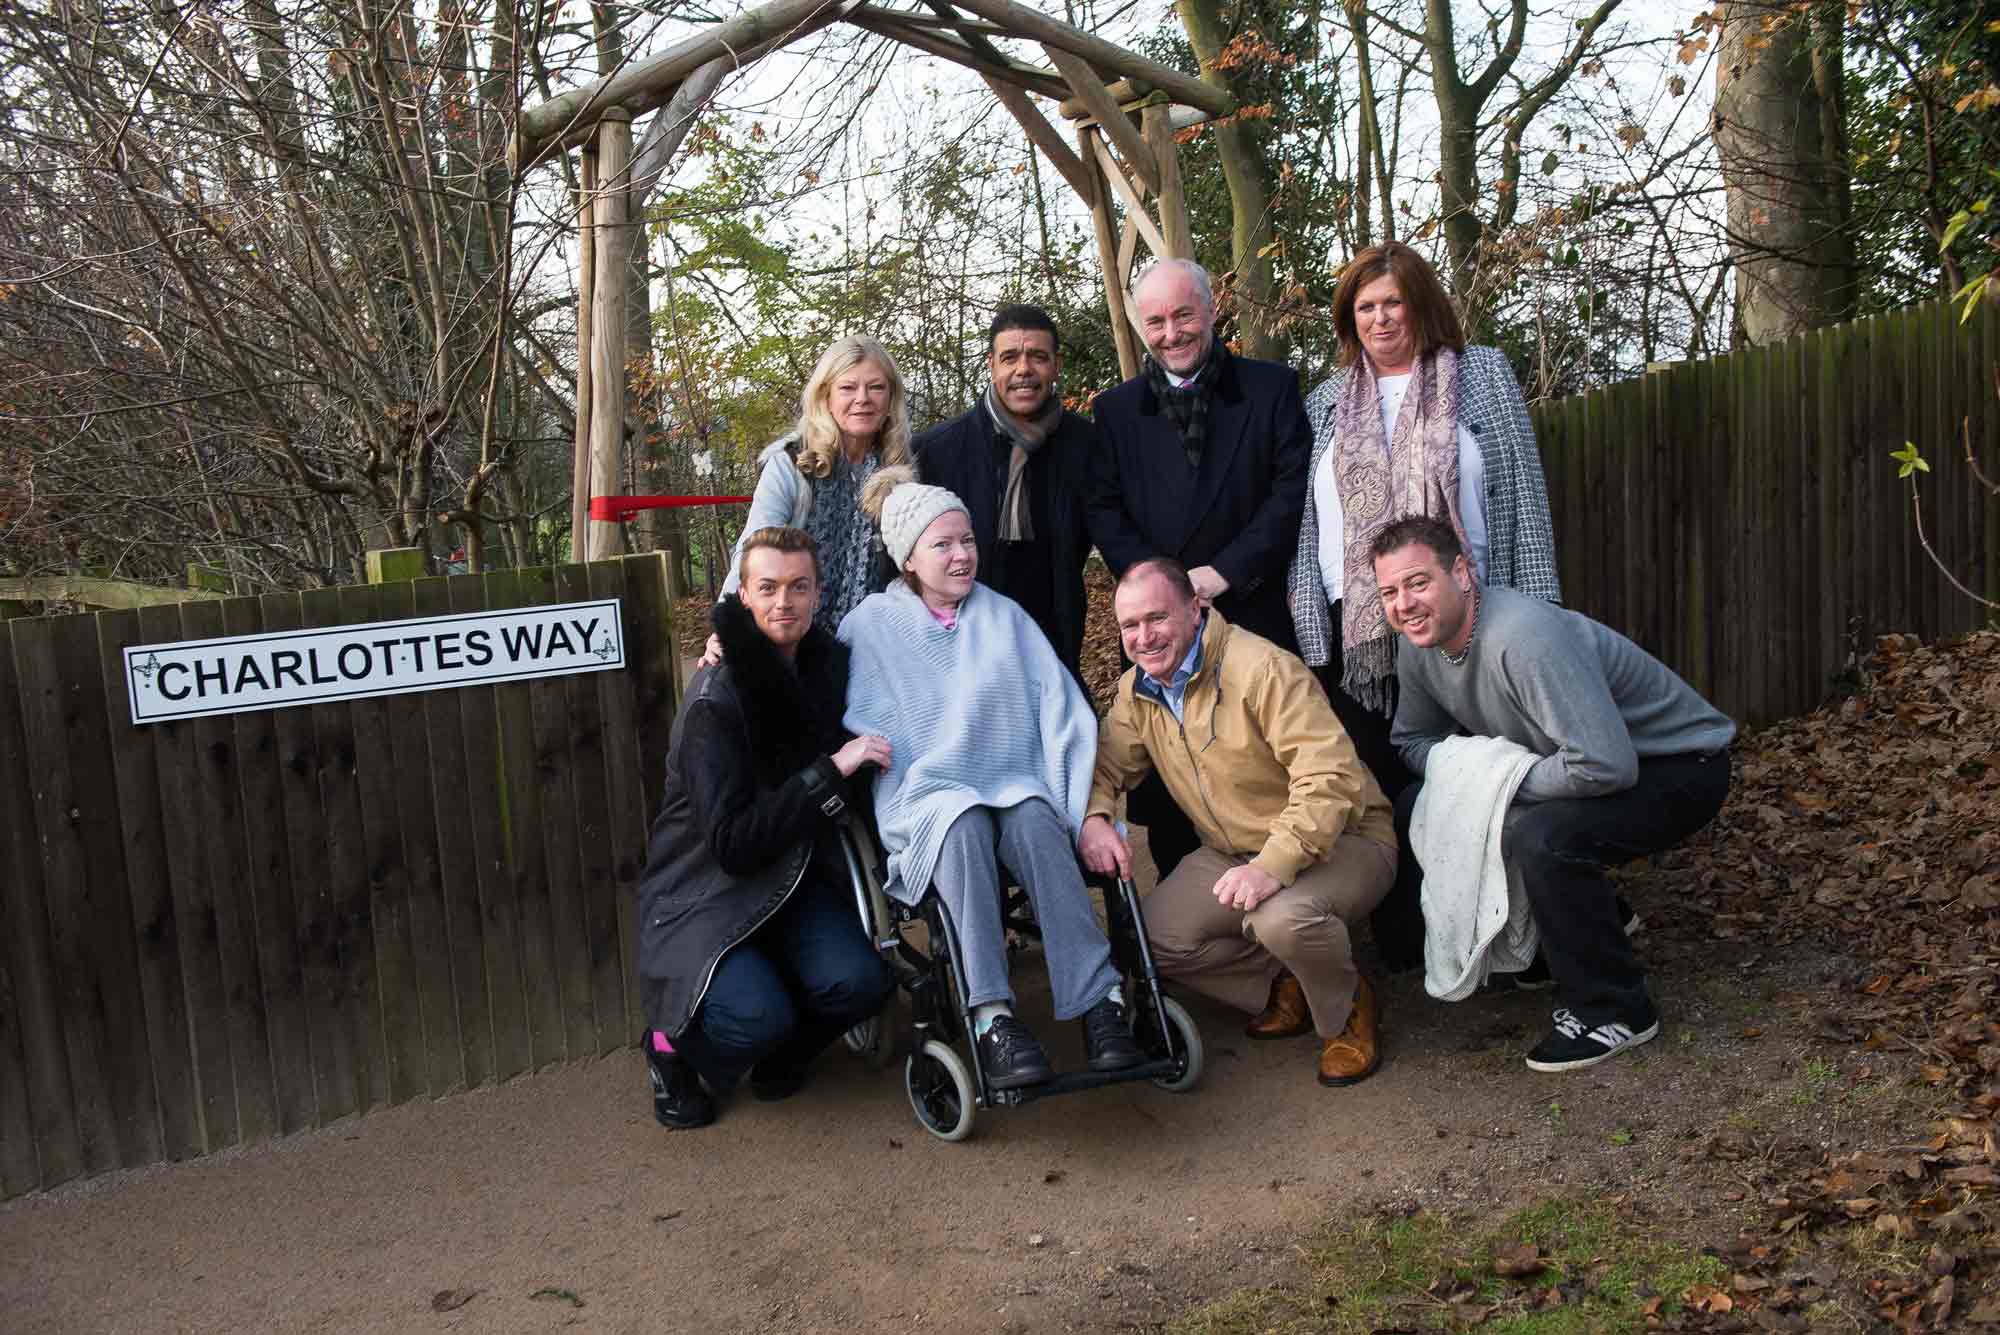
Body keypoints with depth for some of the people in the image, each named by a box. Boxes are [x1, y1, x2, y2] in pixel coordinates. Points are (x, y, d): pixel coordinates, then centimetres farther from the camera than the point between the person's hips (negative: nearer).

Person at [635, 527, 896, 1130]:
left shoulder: (829, 661, 0)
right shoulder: (715, 699, -20)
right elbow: (733, 842, -24)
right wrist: (830, 772, -26)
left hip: (794, 877, 6)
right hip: (706, 893, -5)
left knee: (859, 981, -21)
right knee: (759, 1017, -29)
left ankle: (780, 1051, 13)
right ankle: (672, 1046, 7)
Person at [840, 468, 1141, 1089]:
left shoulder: (1004, 617, 14)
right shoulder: (870, 626, 10)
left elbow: (1062, 712, 6)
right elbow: (858, 730, 12)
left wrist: (1080, 808, -4)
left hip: (1016, 787, 1)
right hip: (926, 799, -1)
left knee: (1035, 821, -33)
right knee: (965, 826, -35)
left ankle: (1099, 1000, -34)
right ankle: (990, 1017, -39)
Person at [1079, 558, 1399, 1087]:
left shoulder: (1262, 668, -24)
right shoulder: (1138, 690, 1)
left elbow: (1331, 776, -30)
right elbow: (1106, 762, 5)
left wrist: (1273, 866, -40)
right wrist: (1093, 817, -20)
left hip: (1338, 839, -7)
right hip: (1231, 853, 7)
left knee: (1282, 916, -37)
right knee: (1149, 936, -13)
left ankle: (1344, 1013, -4)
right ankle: (1281, 986, 8)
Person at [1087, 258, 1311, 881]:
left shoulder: (1272, 387, 6)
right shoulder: (1116, 408, 13)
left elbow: (1293, 491, -2)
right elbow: (1104, 509, 6)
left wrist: (1225, 572, -11)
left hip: (1255, 614, -2)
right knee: (1166, 794, 3)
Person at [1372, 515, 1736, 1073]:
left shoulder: (1525, 636, -34)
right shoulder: (1420, 648, -6)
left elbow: (1605, 764, -39)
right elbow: (1412, 740, 10)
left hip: (1680, 768, -9)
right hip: (1567, 764, 9)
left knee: (1539, 836, -35)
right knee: (1415, 810, 2)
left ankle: (1614, 1010, -12)